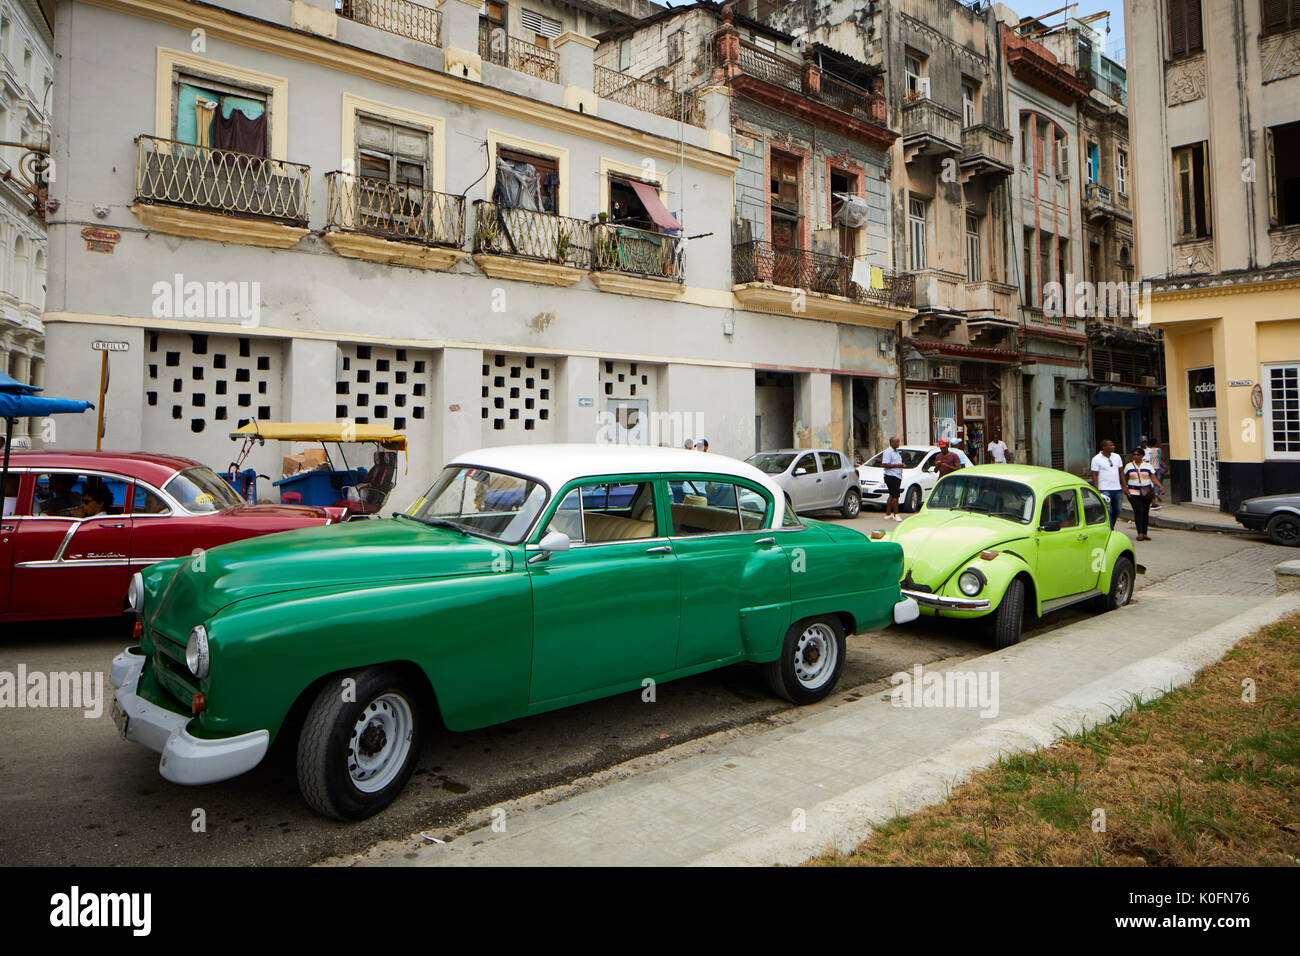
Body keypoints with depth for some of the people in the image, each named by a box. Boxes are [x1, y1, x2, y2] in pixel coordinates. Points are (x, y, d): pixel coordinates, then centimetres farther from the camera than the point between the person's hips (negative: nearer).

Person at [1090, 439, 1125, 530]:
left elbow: (1121, 472, 15)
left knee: (1116, 511, 12)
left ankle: (1110, 528, 30)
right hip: (1105, 490, -5)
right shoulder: (1097, 459, -5)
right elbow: (1094, 475, -8)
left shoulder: (1117, 457, 11)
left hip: (1117, 489, 6)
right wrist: (1097, 491, -14)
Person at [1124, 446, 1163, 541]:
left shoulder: (1148, 466, 6)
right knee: (1138, 511, -14)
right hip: (1133, 493, -2)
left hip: (1146, 493, 2)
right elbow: (1125, 479, 12)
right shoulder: (1128, 466, 7)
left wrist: (1160, 487, -13)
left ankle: (1145, 533, 12)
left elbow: (1154, 478, 1)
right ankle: (1140, 533, -15)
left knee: (1146, 512, 4)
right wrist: (1125, 487, -2)